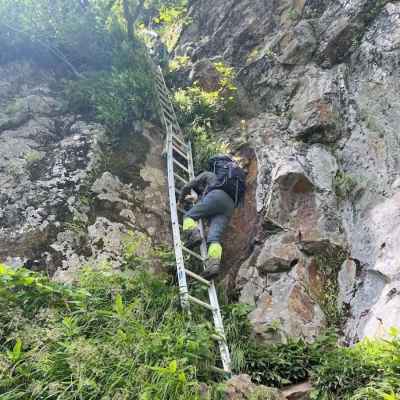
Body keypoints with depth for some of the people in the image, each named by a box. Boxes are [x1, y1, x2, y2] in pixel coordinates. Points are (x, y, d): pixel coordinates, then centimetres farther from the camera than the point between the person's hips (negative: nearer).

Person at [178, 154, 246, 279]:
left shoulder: (208, 174, 30)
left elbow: (187, 187, 27)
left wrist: (181, 199, 44)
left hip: (216, 195, -5)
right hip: (230, 204, 5)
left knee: (189, 215, 6)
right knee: (215, 237, -11)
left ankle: (194, 235, -24)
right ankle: (214, 264, -36)